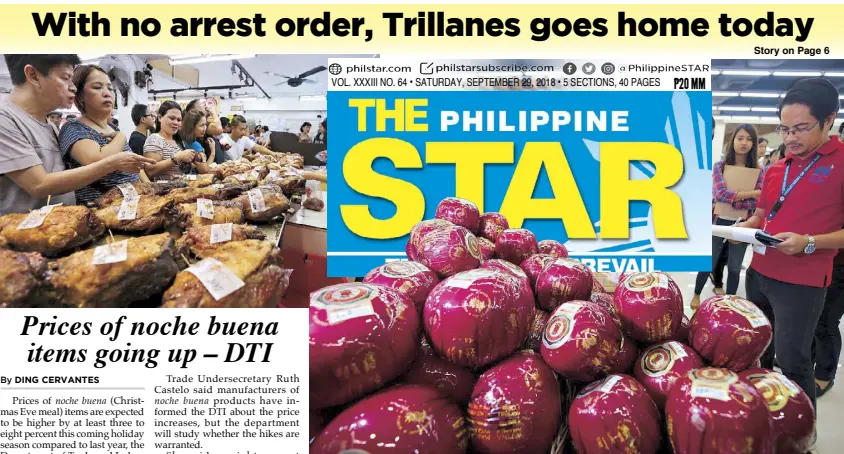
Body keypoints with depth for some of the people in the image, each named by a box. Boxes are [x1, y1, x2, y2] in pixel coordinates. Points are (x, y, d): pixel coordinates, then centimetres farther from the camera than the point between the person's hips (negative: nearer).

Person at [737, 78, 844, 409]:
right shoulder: (776, 169, 9)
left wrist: (808, 243, -26)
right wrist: (742, 229, 0)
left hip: (801, 283, -7)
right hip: (758, 274, 7)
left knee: (792, 362, -2)